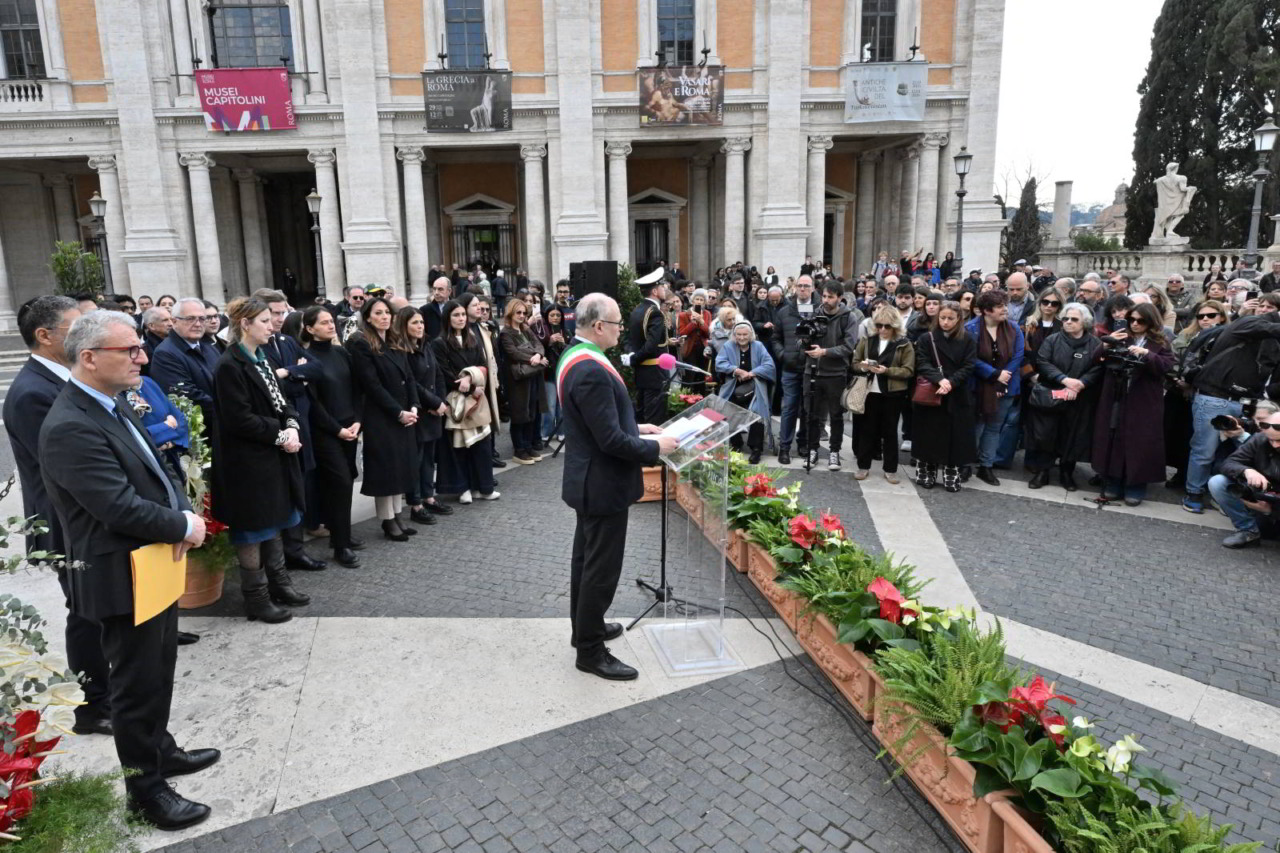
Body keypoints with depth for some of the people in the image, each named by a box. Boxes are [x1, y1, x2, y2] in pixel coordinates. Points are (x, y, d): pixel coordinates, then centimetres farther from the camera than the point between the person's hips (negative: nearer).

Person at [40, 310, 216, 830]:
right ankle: (146, 790, 24)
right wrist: (184, 527, -14)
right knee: (138, 684, 7)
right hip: (122, 577, -9)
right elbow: (121, 508, -28)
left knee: (159, 671, 24)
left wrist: (184, 512, -6)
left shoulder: (112, 406, 5)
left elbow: (155, 470, 12)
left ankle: (160, 750, 43)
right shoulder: (70, 428, -25)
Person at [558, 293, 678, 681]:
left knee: (586, 557, 23)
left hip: (587, 478, 11)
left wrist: (635, 427, 11)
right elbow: (611, 440, -28)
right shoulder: (591, 371, -28)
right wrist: (655, 447, -15)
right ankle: (591, 651, 17)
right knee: (601, 567, 2)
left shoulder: (575, 356, 6)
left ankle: (584, 627, 40)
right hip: (602, 483, -11)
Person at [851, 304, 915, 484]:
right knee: (867, 429, 7)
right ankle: (863, 466, 18)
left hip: (893, 394, -2)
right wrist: (863, 367, -14)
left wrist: (886, 371, -20)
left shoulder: (904, 344, -2)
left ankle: (890, 469, 16)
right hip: (870, 391, 2)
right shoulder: (867, 340, 6)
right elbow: (855, 363, 9)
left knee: (890, 431, 7)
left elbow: (909, 370, -7)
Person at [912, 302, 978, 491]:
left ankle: (951, 476, 13)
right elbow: (922, 364, -8)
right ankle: (926, 474, 16)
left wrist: (951, 383, -19)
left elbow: (968, 367, -4)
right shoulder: (927, 339, 2)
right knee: (929, 437, 5)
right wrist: (939, 379, -24)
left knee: (954, 438, 3)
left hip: (957, 398, 0)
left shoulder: (967, 341, 4)